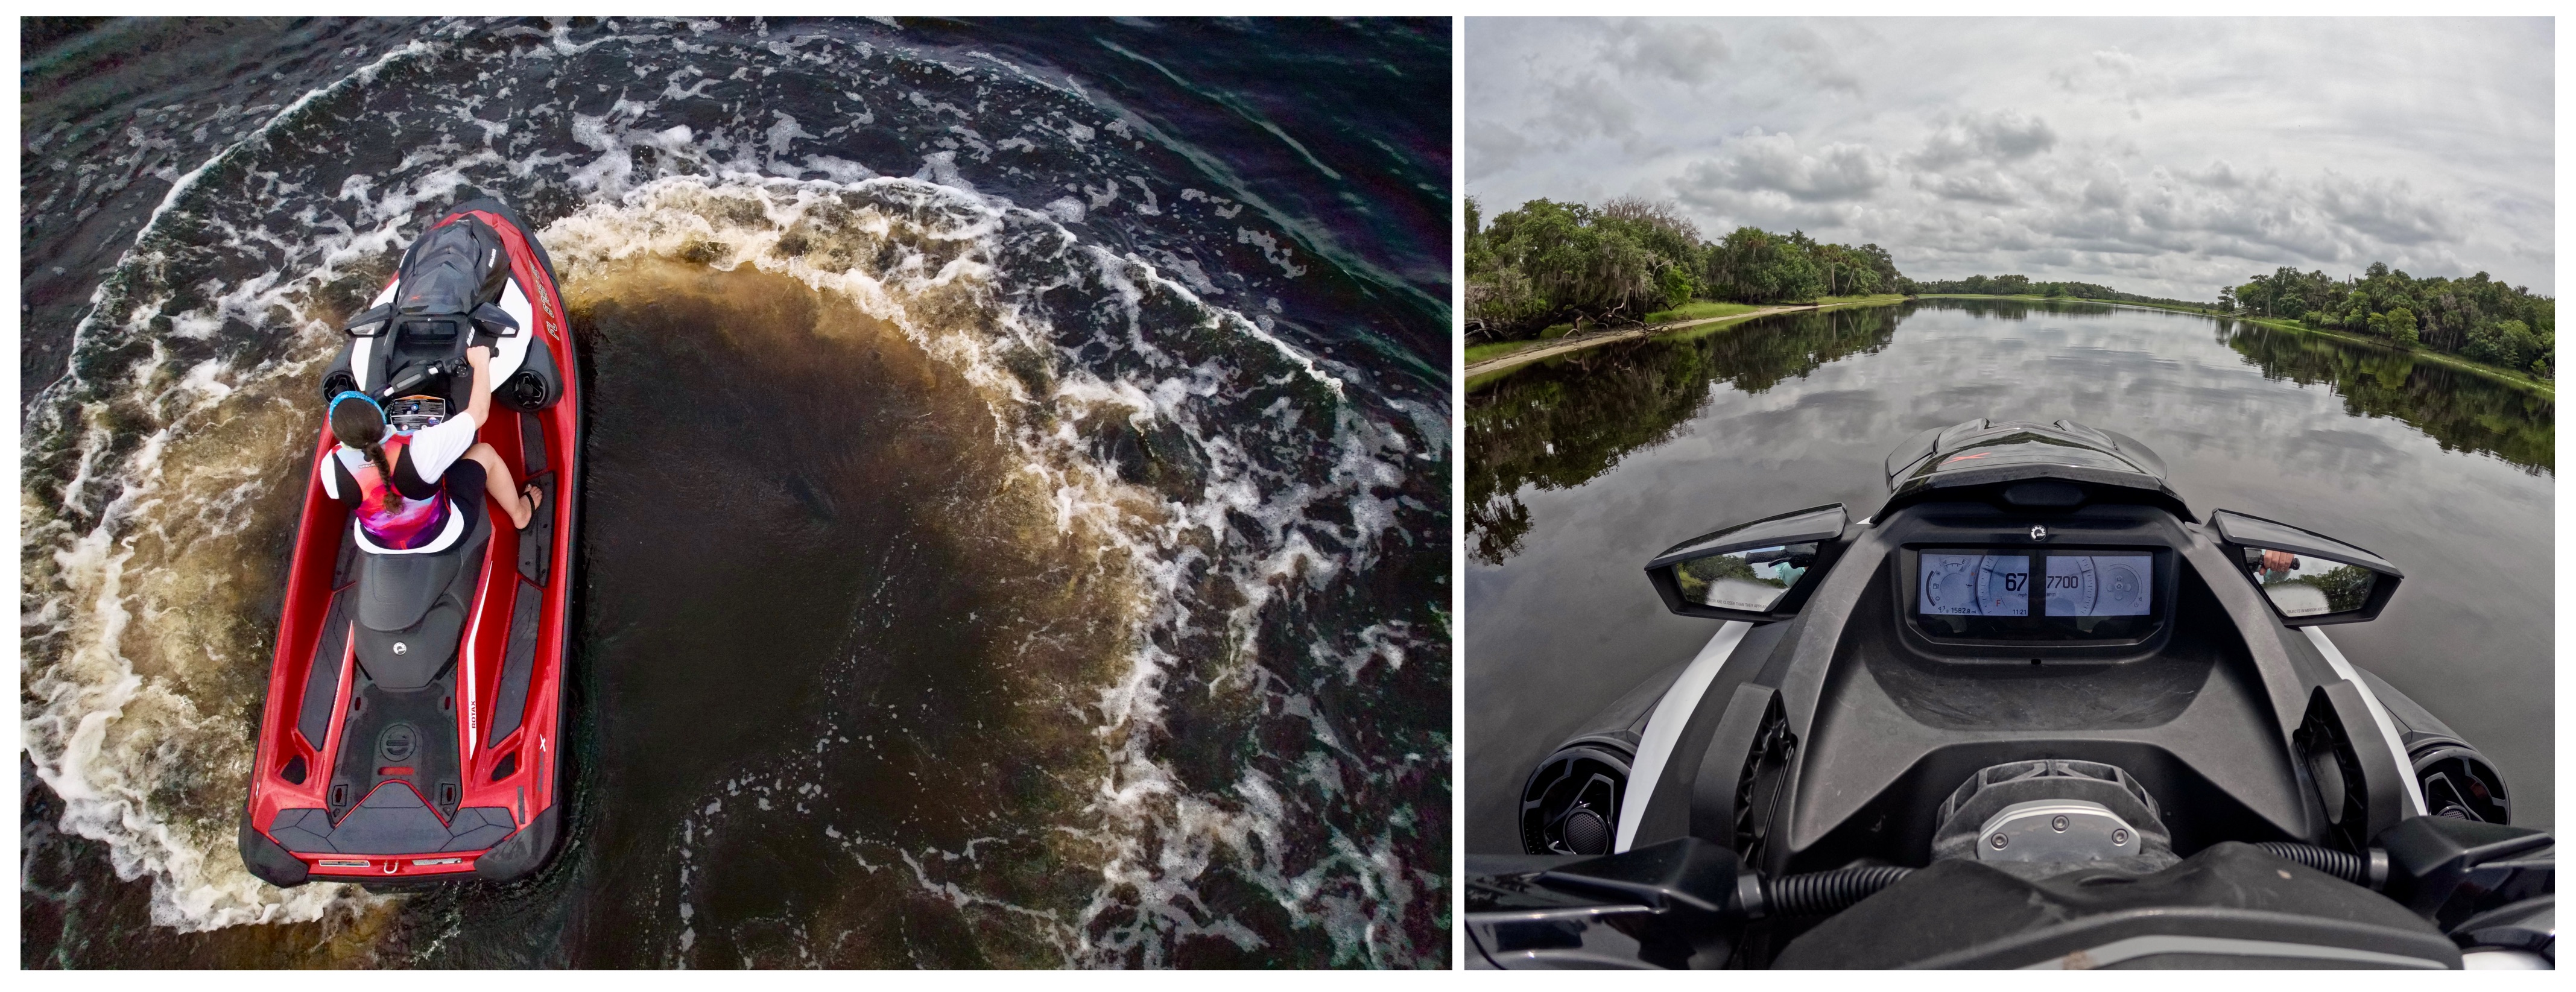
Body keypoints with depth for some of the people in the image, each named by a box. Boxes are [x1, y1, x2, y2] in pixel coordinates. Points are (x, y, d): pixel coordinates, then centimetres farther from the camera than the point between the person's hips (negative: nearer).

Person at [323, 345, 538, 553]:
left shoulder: (333, 467, -27)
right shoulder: (420, 449, -38)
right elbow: (479, 413, -23)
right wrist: (482, 363, -9)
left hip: (376, 546, 3)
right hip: (440, 539, -3)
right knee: (484, 452, 16)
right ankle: (521, 513, 39)